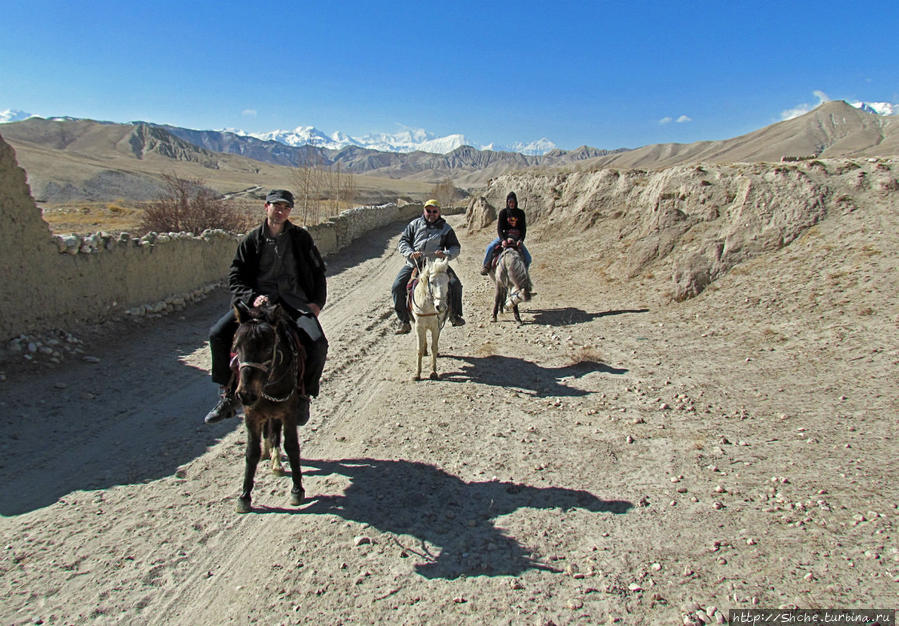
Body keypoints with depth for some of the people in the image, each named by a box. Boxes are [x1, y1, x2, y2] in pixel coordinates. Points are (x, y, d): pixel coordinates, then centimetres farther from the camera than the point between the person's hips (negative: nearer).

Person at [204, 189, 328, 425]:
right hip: (258, 298, 1)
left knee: (318, 344, -25)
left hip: (294, 299, -1)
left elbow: (318, 271, 15)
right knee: (218, 334, -18)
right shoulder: (252, 240, 9)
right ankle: (229, 394, -1)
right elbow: (235, 277, 6)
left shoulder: (301, 237, 9)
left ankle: (303, 396, -2)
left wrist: (317, 302, 1)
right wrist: (252, 298, -13)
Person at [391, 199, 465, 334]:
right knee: (397, 286, -17)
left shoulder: (446, 228, 12)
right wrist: (410, 253, -11)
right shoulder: (415, 224, 14)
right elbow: (403, 241, 10)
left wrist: (445, 254, -13)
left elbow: (455, 248, 10)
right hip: (414, 263, 1)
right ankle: (403, 320, -6)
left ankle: (455, 315, 1)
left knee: (455, 284, -19)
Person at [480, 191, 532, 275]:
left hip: (517, 237, 1)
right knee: (490, 247, -25)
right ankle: (486, 266, -3)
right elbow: (499, 228, -10)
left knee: (528, 258, -11)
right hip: (504, 236, -1)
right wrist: (503, 240, -27)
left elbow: (523, 228, -3)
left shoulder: (520, 213, 0)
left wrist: (521, 240, -21)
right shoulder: (503, 212, -4)